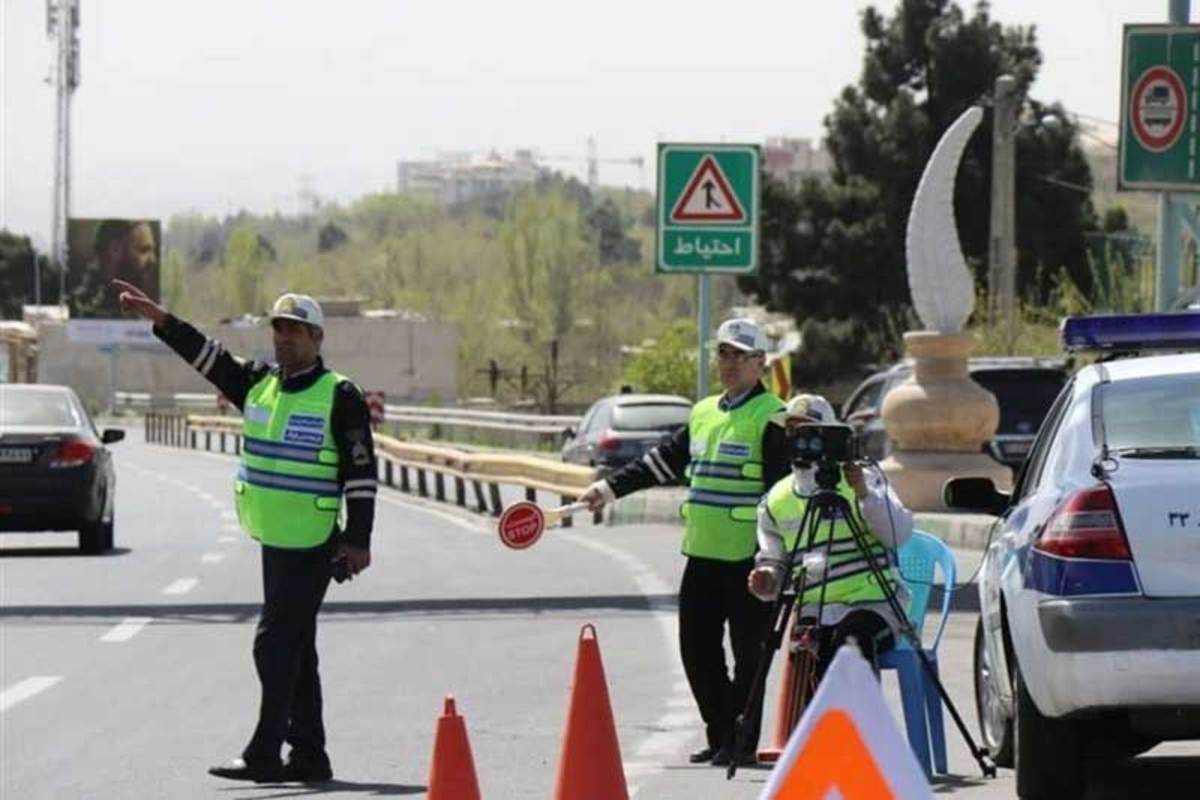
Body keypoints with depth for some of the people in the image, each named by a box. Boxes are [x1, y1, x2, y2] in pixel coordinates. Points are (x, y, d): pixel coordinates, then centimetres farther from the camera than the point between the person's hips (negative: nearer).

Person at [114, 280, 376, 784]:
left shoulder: (339, 396, -9)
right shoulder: (258, 383, 11)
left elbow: (361, 472, -11)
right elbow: (209, 357, 12)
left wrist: (358, 541, -14)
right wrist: (160, 320, 0)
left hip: (311, 546, -8)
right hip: (273, 540, 8)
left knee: (276, 644, -11)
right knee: (295, 650, 12)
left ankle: (264, 756, -9)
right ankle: (309, 756, 18)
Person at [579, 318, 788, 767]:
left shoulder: (771, 418, -7)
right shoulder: (703, 414, 16)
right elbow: (665, 462, 25)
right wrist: (610, 489, 23)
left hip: (747, 555, -8)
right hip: (702, 551, 8)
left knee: (748, 651, -2)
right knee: (697, 647, 8)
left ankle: (741, 742, 4)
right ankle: (720, 734, 18)